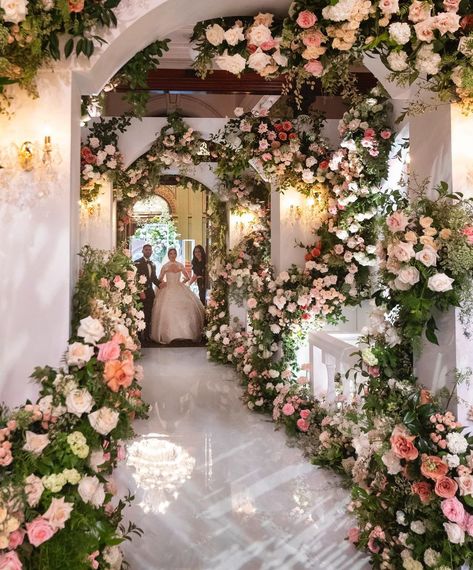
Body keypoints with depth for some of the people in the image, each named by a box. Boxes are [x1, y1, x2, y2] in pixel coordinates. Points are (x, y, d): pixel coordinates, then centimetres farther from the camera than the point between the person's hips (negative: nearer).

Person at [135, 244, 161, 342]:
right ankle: (140, 335, 5)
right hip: (141, 292, -6)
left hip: (150, 291, 6)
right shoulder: (138, 262, -5)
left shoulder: (153, 264, 16)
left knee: (148, 314, 8)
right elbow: (136, 278, -11)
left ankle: (147, 334, 14)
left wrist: (160, 284, 0)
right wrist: (141, 291, -18)